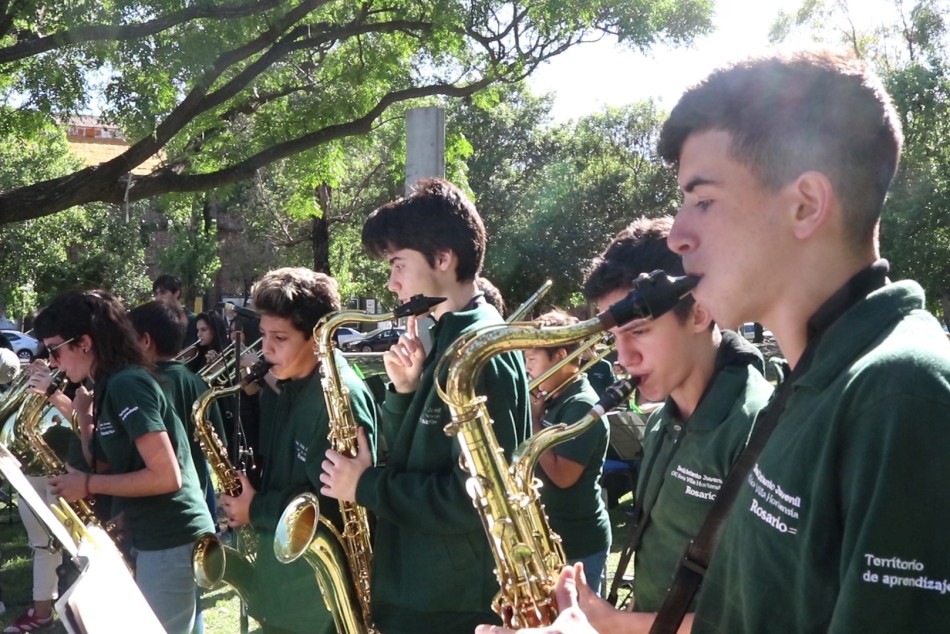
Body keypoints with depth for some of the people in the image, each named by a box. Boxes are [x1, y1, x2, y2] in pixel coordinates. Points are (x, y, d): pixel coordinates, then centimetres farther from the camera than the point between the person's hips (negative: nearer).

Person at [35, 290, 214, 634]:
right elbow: (105, 466, 12)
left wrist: (88, 485, -15)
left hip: (170, 543, -10)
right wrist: (83, 412, 4)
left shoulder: (126, 385, -18)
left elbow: (167, 476, -24)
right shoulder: (110, 386, 11)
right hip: (147, 538, 10)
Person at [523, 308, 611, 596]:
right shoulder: (554, 400, 9)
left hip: (578, 543, -9)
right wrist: (537, 414, 0)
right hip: (552, 535, 9)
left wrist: (533, 420, -15)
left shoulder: (581, 405, -18)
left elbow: (562, 476, -23)